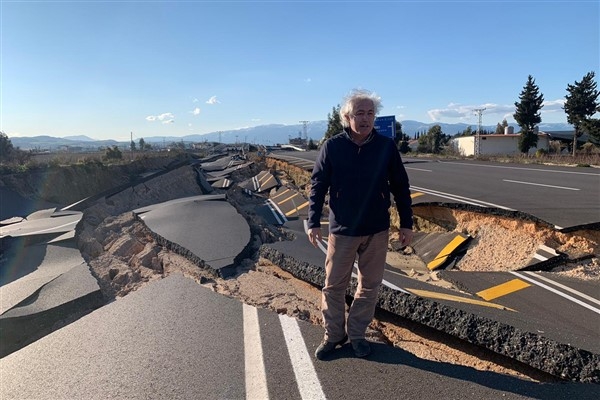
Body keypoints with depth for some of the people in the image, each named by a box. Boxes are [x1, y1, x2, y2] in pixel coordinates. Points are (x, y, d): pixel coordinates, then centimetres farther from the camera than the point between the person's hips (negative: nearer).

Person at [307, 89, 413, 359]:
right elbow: (317, 185, -2)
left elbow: (400, 187, 4)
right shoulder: (332, 147, -6)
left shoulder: (387, 146, -3)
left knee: (369, 286, 11)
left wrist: (406, 223, 3)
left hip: (377, 231, 2)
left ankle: (357, 334, 30)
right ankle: (333, 334, 27)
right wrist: (313, 222, -7)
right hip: (342, 230, -1)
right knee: (334, 285, 8)